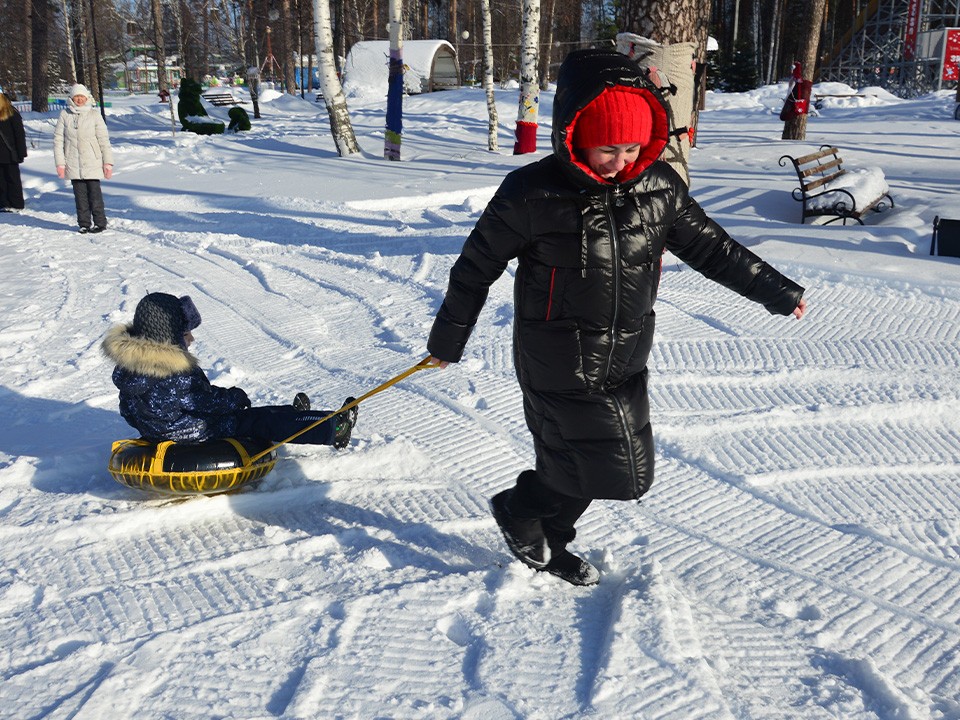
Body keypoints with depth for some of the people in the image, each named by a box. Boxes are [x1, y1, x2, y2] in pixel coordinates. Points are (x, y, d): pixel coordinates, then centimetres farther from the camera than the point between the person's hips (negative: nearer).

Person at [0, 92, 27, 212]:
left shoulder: (11, 112, -7)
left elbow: (19, 133, -8)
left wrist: (21, 152, -12)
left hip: (10, 153, -6)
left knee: (12, 178, 1)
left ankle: (16, 205, 7)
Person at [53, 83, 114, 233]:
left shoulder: (94, 115, 0)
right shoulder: (65, 115, 4)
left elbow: (104, 140, 0)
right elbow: (58, 139, 5)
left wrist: (108, 163, -4)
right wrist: (60, 163, -1)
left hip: (92, 163, -2)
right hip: (73, 164, 2)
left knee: (94, 193, -4)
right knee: (80, 195, 5)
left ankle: (100, 222, 6)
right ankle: (84, 224, 13)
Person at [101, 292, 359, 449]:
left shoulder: (128, 364, -3)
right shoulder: (176, 376, -34)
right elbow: (208, 402, -23)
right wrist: (236, 396, -1)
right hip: (195, 435, -9)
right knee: (261, 421, -1)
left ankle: (293, 417, 44)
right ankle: (334, 430, 7)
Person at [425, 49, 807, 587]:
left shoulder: (659, 187, -2)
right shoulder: (532, 194, -15)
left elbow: (710, 246, 11)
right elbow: (477, 266, -4)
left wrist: (778, 292, 15)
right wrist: (448, 339, 5)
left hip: (625, 364, 6)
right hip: (561, 369, -5)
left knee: (574, 468, 17)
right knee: (625, 475, -6)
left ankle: (549, 546, 42)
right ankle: (518, 510, 18)